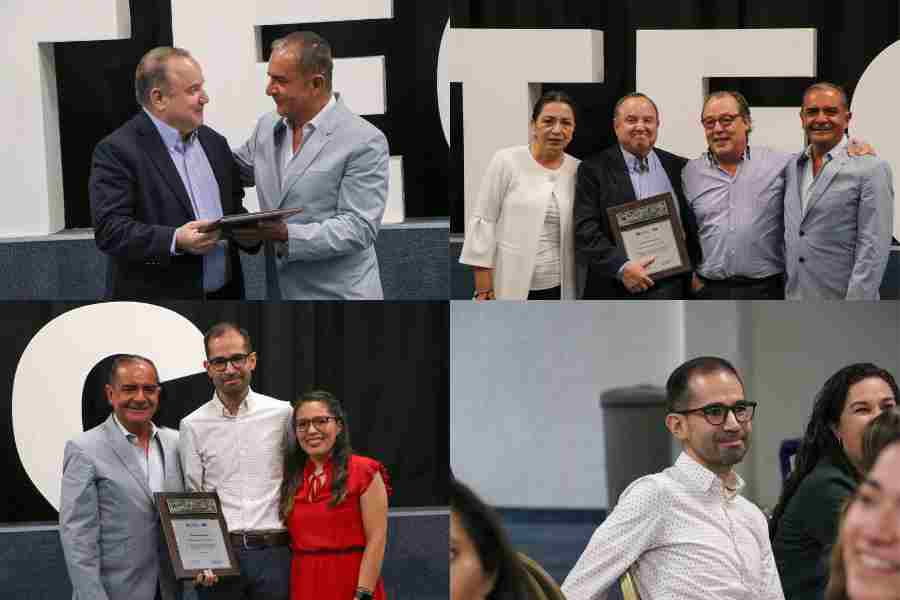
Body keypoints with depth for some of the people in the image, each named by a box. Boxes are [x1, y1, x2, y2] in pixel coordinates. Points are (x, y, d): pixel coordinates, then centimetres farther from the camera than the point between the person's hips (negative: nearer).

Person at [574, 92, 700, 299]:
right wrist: (621, 267, -19)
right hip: (616, 293, -3)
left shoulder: (678, 167, 12)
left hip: (671, 289, 3)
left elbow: (693, 227, 18)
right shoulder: (593, 170, 0)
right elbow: (585, 230, -9)